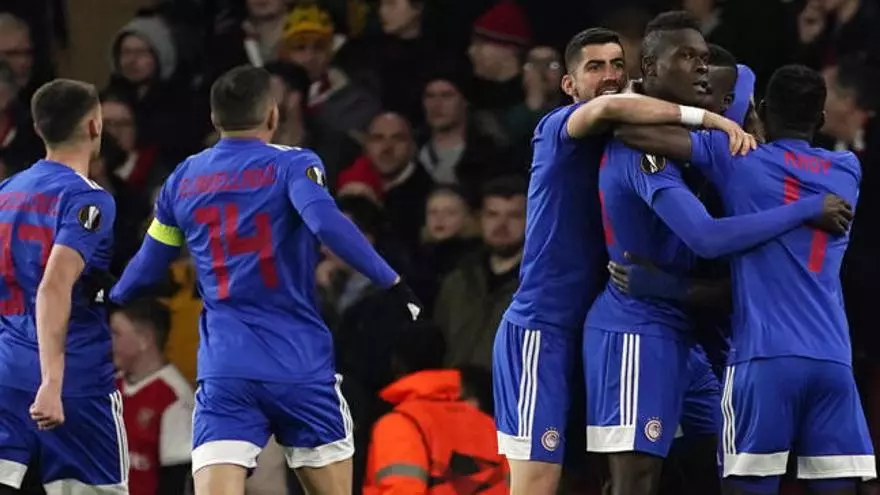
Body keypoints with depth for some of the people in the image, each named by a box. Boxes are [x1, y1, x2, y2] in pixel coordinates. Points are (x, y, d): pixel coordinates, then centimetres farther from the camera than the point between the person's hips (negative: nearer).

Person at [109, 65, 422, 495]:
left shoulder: (183, 180, 10)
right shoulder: (293, 165, -2)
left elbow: (147, 267, 19)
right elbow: (328, 225, -22)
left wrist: (111, 299, 40)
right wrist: (393, 283, -20)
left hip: (224, 370, 2)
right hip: (300, 363, -2)